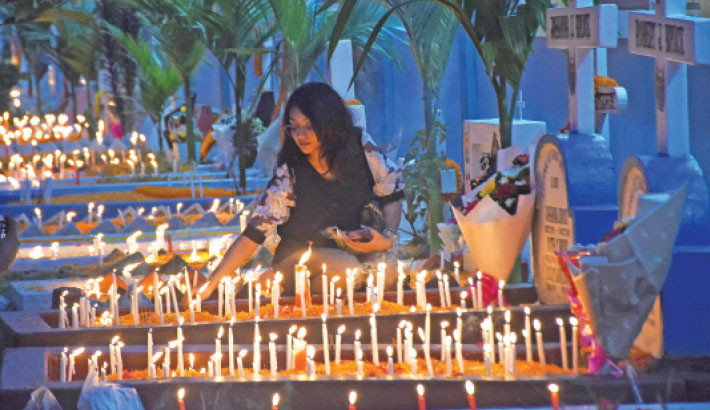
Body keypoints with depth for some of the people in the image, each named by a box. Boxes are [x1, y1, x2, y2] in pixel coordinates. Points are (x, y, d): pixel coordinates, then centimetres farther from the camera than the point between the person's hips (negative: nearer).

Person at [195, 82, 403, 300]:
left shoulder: (360, 147, -11)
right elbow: (253, 234, -19)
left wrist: (388, 237, -12)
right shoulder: (290, 173, -18)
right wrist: (211, 284, -27)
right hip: (299, 256, -3)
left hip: (350, 247, 3)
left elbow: (392, 192, 6)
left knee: (388, 271, -29)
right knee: (346, 267, -35)